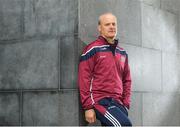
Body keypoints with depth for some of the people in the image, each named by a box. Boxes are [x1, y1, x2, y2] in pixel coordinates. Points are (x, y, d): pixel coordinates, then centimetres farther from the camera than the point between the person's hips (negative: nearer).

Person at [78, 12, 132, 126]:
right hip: (100, 100, -7)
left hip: (117, 102, 7)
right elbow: (84, 79, -8)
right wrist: (88, 107, -12)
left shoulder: (122, 53, 17)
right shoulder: (93, 49, -3)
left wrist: (126, 104, 10)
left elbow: (126, 80, 21)